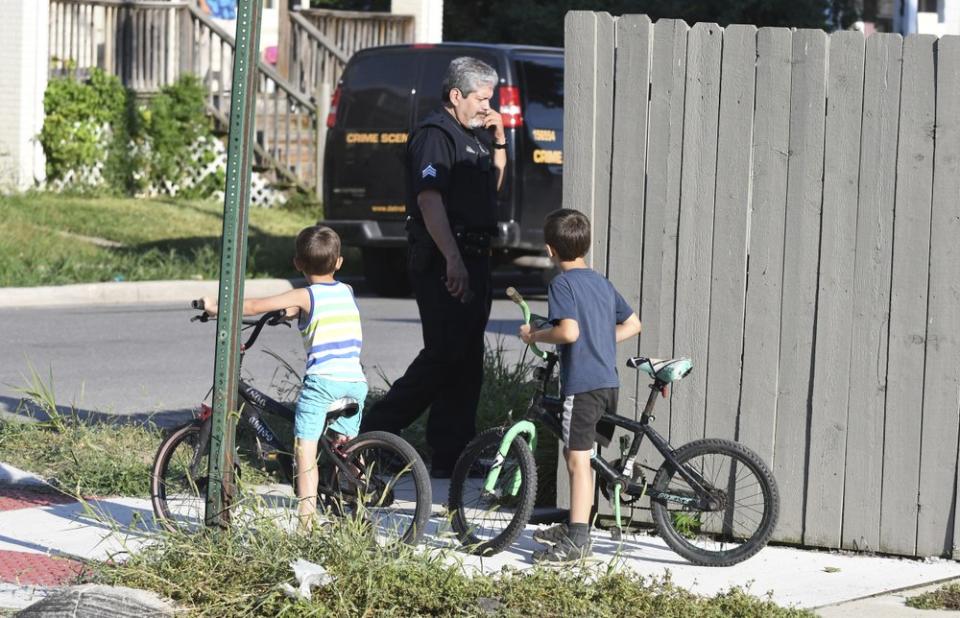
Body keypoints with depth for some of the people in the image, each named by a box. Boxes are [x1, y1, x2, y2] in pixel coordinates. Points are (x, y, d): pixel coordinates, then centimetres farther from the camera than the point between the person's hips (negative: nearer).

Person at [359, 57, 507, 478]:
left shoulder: (473, 135, 19)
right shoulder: (435, 134, -11)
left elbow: (492, 187, 30)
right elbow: (430, 199, -22)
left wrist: (499, 142, 14)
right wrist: (453, 259, -29)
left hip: (472, 256, 10)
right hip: (442, 260, -10)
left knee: (467, 362, 9)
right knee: (444, 356, -12)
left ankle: (452, 456, 12)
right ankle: (375, 432, -7)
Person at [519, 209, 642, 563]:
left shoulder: (563, 284, -10)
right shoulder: (602, 282, 16)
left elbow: (568, 331, -23)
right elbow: (632, 324, 20)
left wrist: (535, 335, -8)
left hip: (582, 384, -8)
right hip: (609, 382, 9)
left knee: (578, 460, -7)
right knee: (579, 455, 19)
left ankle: (576, 542, -8)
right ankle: (575, 527, 28)